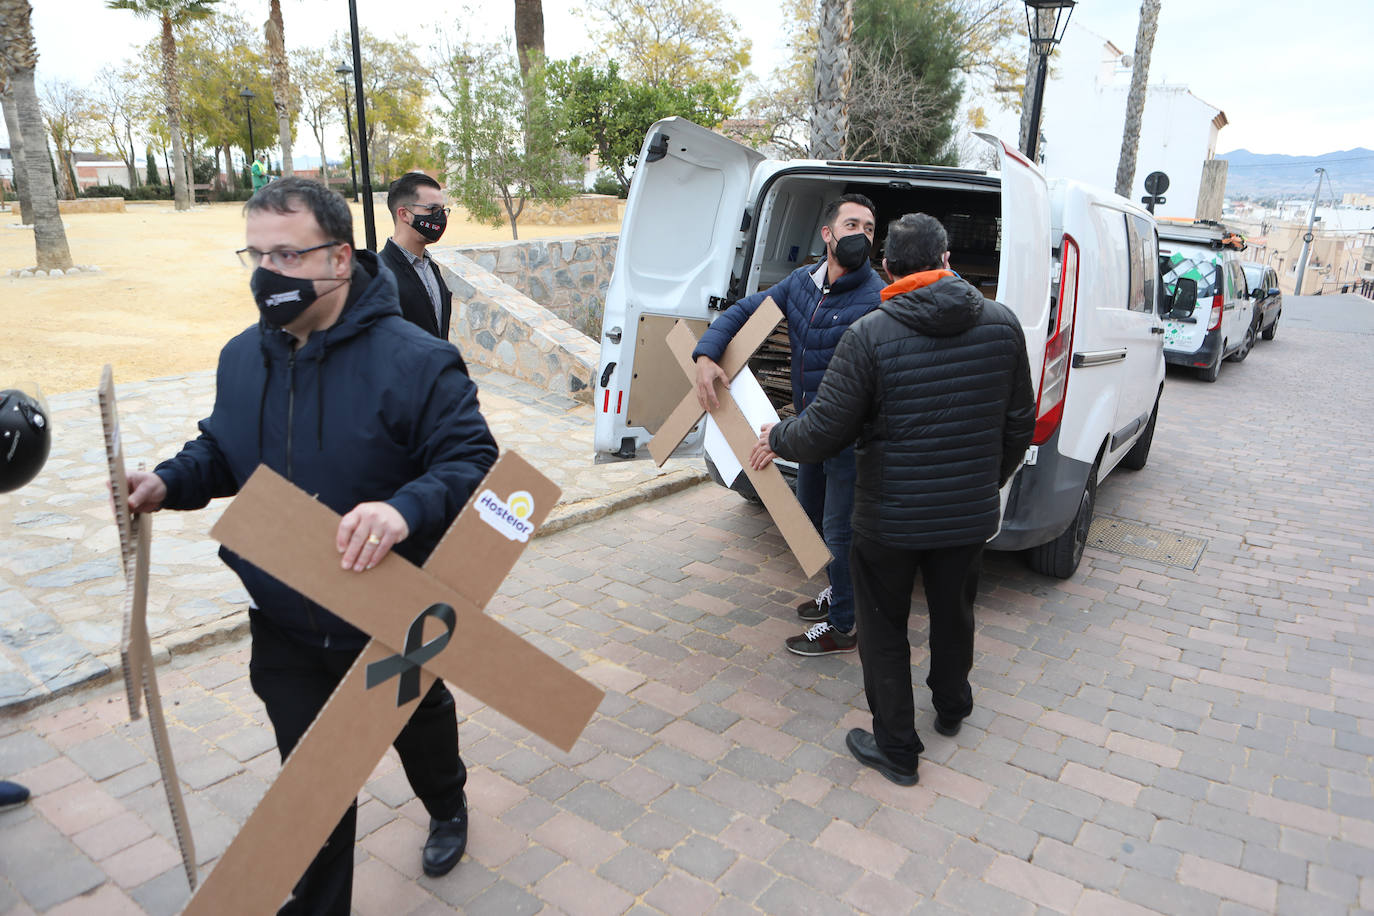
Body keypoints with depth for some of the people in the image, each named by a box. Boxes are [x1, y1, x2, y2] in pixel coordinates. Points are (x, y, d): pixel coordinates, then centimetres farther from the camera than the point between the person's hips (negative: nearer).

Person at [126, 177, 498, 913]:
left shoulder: (412, 359, -22)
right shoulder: (242, 357, -2)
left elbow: (473, 462, -24)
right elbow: (222, 450, 14)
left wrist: (406, 509, -42)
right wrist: (170, 482, -6)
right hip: (286, 636, 3)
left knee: (419, 727, 26)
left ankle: (447, 809, 61)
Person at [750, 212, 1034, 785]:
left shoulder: (869, 335, -18)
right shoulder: (1002, 324, -4)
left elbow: (826, 431, -15)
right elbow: (1019, 424, 4)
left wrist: (777, 440, 6)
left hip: (889, 518, -4)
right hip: (970, 513, 5)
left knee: (884, 628, 14)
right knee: (954, 614, 26)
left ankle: (896, 749, 25)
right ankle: (952, 710, 50)